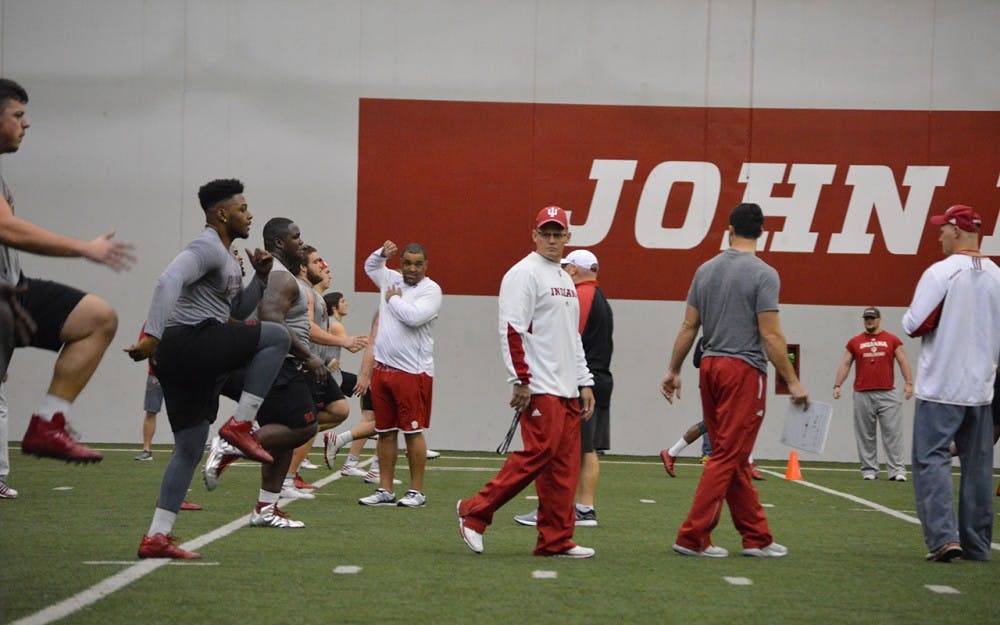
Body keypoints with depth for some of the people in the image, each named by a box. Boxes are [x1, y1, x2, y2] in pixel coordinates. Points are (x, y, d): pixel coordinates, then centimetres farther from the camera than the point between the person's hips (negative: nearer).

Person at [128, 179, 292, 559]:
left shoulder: (226, 257, 24)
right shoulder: (207, 248, -9)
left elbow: (239, 311, 31)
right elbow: (168, 281, -25)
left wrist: (260, 277, 15)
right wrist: (152, 336, -34)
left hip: (196, 360, 10)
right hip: (187, 342, -10)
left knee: (190, 450, 11)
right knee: (277, 336, -11)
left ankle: (156, 538, 11)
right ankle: (240, 425, -13)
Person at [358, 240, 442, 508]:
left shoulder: (431, 290, -6)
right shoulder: (392, 279, 14)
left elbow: (413, 316, -23)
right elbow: (370, 266, 34)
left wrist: (393, 299, -5)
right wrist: (382, 253, 14)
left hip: (413, 372, -7)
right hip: (382, 368, 7)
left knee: (413, 431, -5)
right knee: (385, 432, 9)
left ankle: (416, 491, 2)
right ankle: (385, 491, 15)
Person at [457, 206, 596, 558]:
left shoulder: (565, 279, 21)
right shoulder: (524, 274, -6)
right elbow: (512, 330, -14)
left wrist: (585, 383, 19)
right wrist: (521, 381, -19)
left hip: (568, 389, 9)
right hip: (539, 388, -9)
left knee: (565, 463, 5)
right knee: (538, 453, -14)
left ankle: (556, 541, 9)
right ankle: (475, 512, -3)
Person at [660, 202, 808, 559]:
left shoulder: (706, 270, 9)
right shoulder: (763, 274, -11)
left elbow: (688, 327, 10)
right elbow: (770, 335, -14)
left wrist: (673, 370, 17)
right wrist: (792, 382, -8)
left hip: (710, 368, 7)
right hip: (744, 370, -7)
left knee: (734, 460, 12)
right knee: (728, 458, -3)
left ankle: (757, 537, 20)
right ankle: (692, 537, -4)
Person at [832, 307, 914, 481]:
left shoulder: (892, 340, 9)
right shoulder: (855, 342, 12)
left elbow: (903, 362, 5)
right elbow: (845, 364, 11)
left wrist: (909, 383, -7)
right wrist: (837, 385, 0)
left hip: (887, 394, -1)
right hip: (862, 395, 1)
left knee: (892, 433, -5)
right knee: (865, 436, 2)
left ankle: (896, 470, -5)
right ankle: (869, 470, 7)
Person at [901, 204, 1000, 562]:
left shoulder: (941, 272, -12)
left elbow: (915, 325, -14)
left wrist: (909, 317, 7)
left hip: (940, 388, -6)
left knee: (931, 459, -3)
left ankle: (944, 537, -15)